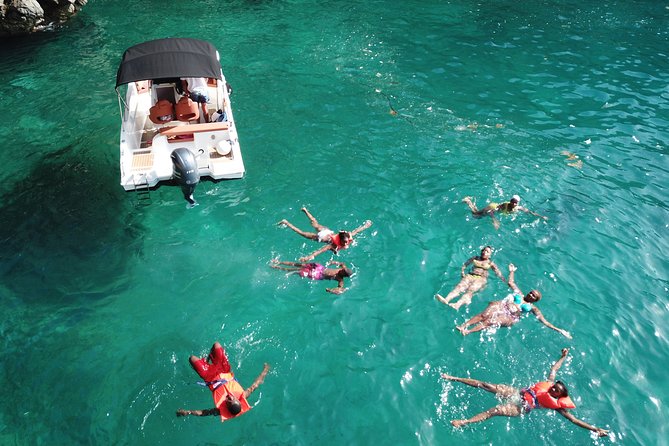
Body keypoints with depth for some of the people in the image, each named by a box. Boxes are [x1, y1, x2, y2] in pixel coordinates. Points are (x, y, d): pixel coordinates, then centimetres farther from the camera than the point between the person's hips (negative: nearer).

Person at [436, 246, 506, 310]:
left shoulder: (490, 263, 18)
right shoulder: (475, 258, 25)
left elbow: (498, 273, 12)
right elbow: (465, 264, 28)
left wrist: (505, 281, 0)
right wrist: (462, 271, 11)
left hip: (481, 278, -3)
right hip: (470, 276, 3)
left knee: (470, 290, -34)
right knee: (460, 286, -29)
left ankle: (457, 305, -61)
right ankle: (446, 300, -55)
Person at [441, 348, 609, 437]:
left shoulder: (556, 405, -6)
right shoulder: (549, 382, 6)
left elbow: (573, 419, -9)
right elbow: (555, 368, 20)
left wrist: (595, 429, -16)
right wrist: (564, 356, 30)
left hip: (521, 407, -5)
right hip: (517, 392, 5)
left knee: (495, 410, -28)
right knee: (487, 385, -11)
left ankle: (463, 422, -32)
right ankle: (454, 378, -11)